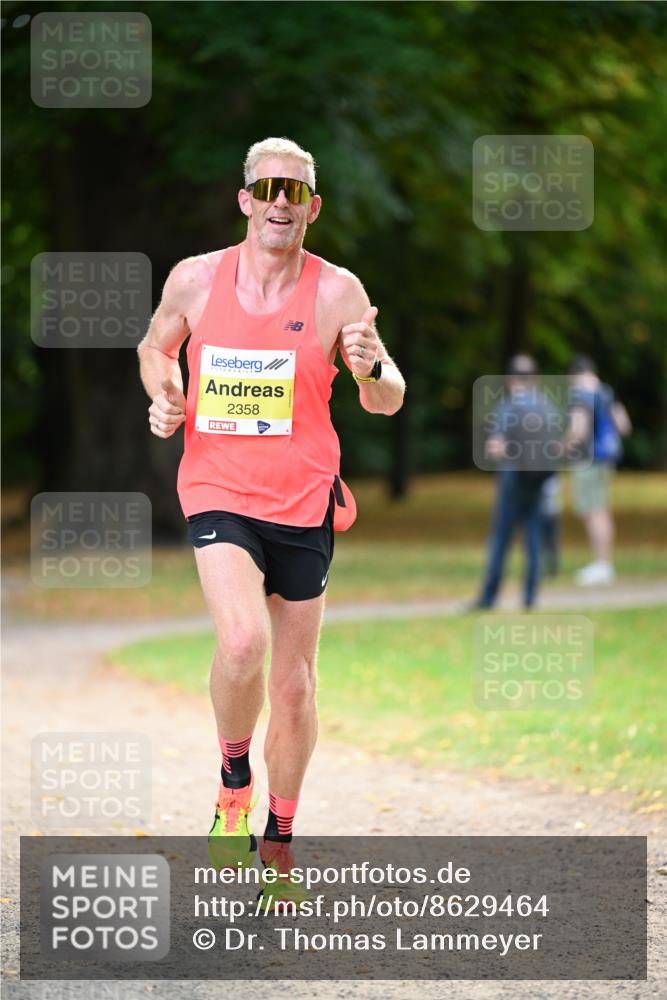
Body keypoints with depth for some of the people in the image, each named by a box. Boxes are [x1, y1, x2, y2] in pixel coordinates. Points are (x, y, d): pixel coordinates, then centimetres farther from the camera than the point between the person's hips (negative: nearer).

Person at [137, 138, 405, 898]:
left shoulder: (337, 291, -3)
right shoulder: (196, 279, -1)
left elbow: (387, 403, 0)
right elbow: (155, 346, 19)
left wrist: (373, 369, -22)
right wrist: (163, 397, -1)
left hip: (302, 500, 1)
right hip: (217, 490, -1)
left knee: (293, 683, 7)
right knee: (242, 641, -26)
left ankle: (278, 848, 24)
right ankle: (234, 785, 1)